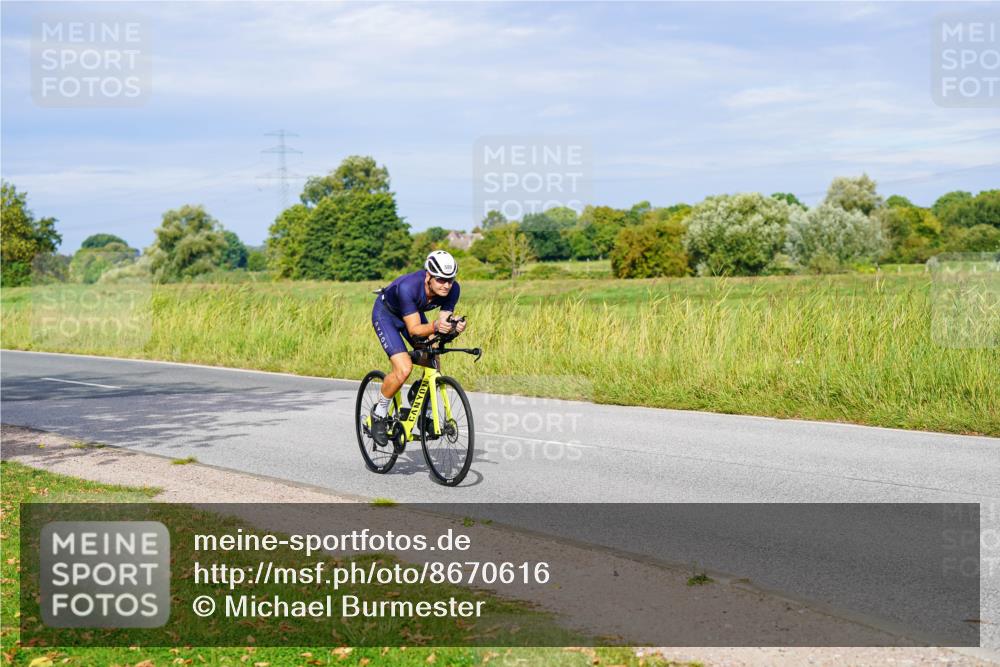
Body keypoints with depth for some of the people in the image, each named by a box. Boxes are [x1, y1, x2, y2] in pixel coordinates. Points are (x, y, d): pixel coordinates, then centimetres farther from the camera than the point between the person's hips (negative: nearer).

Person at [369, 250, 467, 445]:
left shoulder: (453, 289, -25)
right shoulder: (408, 287, -40)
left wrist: (455, 327, -40)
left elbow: (443, 321, -18)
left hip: (414, 312, 6)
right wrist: (435, 326, -55)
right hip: (386, 313, -6)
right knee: (404, 369, -23)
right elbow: (414, 329, -37)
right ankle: (379, 415, 0)